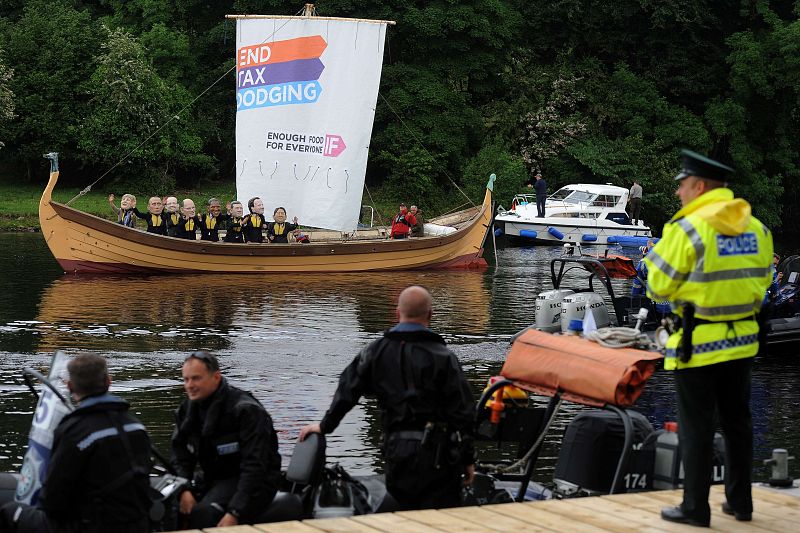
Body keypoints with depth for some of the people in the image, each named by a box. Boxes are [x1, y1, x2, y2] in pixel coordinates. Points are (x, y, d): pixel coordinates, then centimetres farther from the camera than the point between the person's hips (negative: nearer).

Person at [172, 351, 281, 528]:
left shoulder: (246, 410, -17)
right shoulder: (188, 409, 6)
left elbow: (254, 467, -22)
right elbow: (181, 456, 7)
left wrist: (235, 513, -30)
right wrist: (183, 490, -15)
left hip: (255, 483, -7)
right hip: (213, 480, 7)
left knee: (204, 513, -32)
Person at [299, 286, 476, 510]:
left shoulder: (376, 352, 4)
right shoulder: (443, 357, -8)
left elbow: (347, 391, 10)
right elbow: (462, 411, -7)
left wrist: (325, 426, 25)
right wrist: (468, 459, 2)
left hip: (396, 452, 4)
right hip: (436, 452, -4)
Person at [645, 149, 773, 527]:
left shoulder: (688, 228, -15)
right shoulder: (756, 228, 5)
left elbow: (659, 286, -10)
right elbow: (761, 281, 13)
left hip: (698, 341, -6)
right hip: (742, 340, 6)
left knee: (696, 427, 2)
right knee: (737, 421, 16)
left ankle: (696, 508, 7)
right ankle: (740, 501, 23)